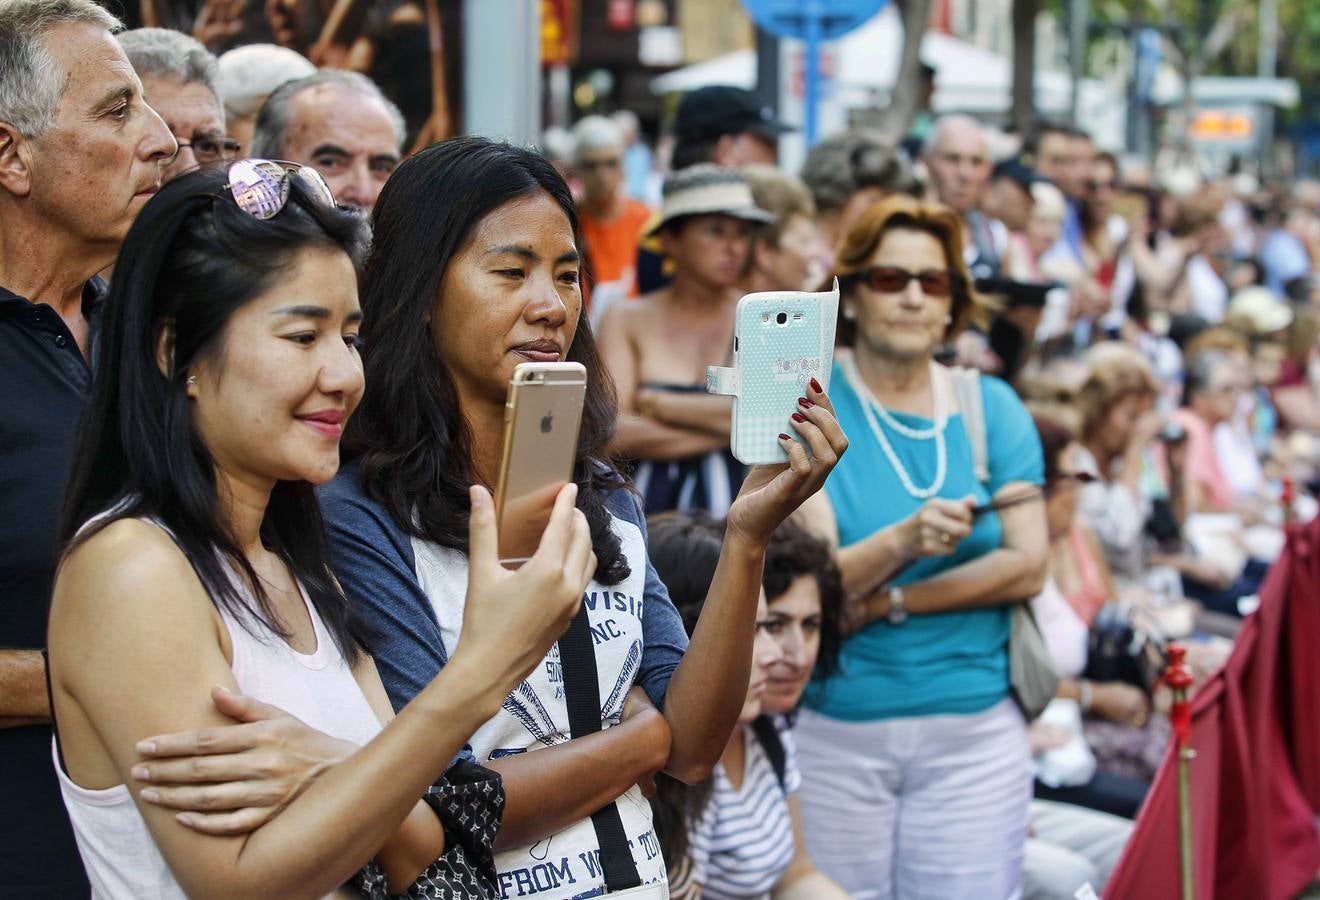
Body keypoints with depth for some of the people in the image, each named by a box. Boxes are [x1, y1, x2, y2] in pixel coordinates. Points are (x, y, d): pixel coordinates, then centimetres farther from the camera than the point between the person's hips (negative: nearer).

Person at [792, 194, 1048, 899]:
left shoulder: (990, 407, 7)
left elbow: (1026, 566, -2)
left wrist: (883, 602, -10)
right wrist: (904, 540, -31)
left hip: (974, 734, 2)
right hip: (835, 734, -2)